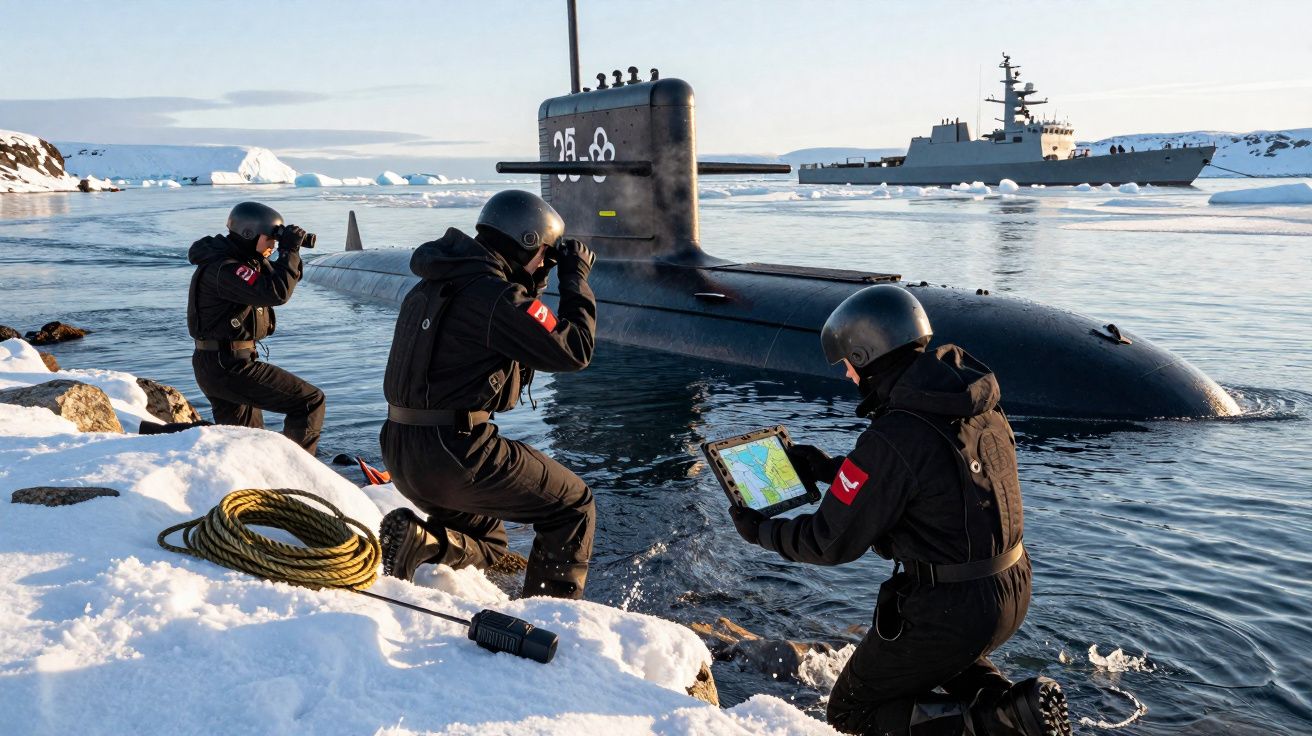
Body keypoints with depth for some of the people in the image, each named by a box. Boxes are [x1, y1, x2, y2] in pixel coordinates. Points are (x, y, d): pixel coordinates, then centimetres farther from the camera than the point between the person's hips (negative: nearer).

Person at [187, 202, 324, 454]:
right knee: (310, 401, -12)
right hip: (229, 365, -11)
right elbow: (276, 293, -31)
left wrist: (289, 253, 1)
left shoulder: (241, 261, 12)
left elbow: (273, 282, 18)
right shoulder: (225, 269, -20)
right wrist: (289, 251, -22)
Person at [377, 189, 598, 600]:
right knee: (573, 506, 7)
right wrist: (576, 279, 0)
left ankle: (416, 540, 2)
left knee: (486, 546, 27)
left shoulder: (437, 283, 14)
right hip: (455, 451, -9)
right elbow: (574, 350, -12)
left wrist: (532, 285, 18)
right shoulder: (493, 294, -16)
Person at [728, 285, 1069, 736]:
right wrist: (830, 469, 18)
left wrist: (760, 532, 1)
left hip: (947, 608, -9)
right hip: (1013, 589, 9)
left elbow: (832, 542, -17)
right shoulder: (976, 403, 0)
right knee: (950, 656, 41)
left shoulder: (891, 440, -26)